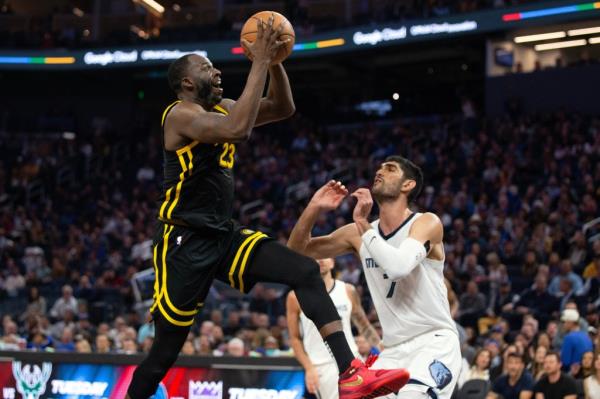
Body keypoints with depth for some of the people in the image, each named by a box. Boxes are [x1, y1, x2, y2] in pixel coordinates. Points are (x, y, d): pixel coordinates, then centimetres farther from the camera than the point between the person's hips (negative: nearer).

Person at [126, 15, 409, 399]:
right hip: (185, 244, -8)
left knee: (305, 271, -11)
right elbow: (238, 129, -32)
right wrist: (260, 62, -26)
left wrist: (274, 60, -1)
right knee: (165, 352, 0)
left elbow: (283, 108, 16)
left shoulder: (222, 108, 12)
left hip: (225, 236, 8)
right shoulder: (181, 114, -14)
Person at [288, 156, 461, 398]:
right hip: (394, 350, 7)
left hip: (435, 342, -6)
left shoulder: (427, 223, -9)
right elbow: (296, 251, 11)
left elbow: (399, 266, -28)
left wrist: (363, 223, -19)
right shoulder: (359, 233, 7)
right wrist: (313, 209, -5)